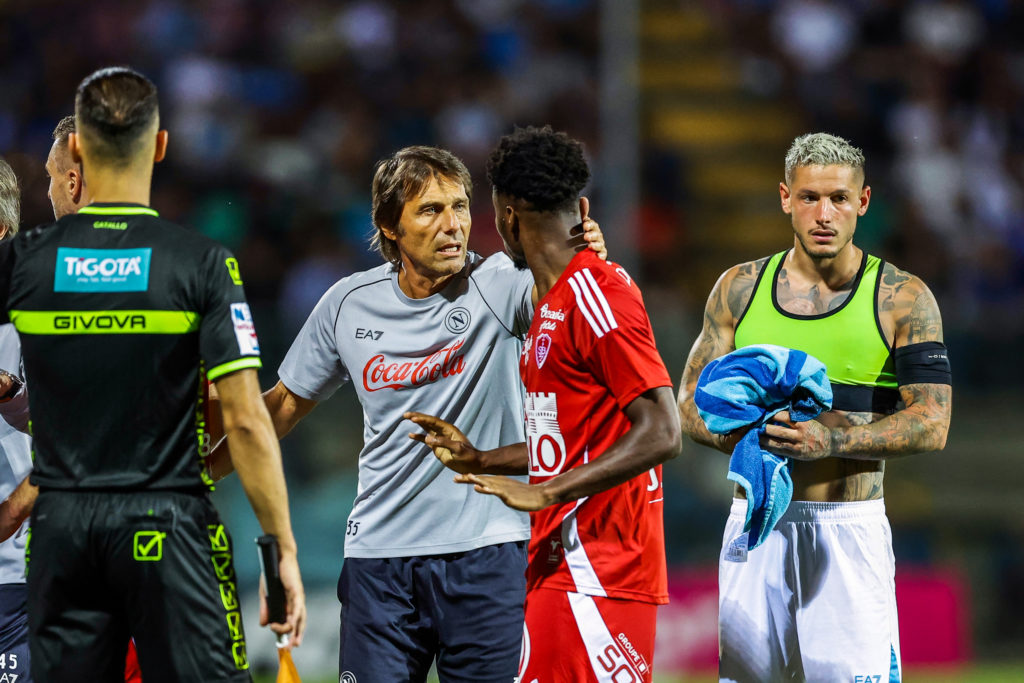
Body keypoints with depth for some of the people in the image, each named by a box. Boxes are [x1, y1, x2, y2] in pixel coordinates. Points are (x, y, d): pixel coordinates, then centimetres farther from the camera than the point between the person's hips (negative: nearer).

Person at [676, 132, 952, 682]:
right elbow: (692, 401, 10)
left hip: (850, 529, -3)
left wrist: (831, 439, -21)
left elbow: (931, 425, -6)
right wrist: (745, 436, -12)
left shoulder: (903, 300, 0)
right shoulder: (740, 289, 9)